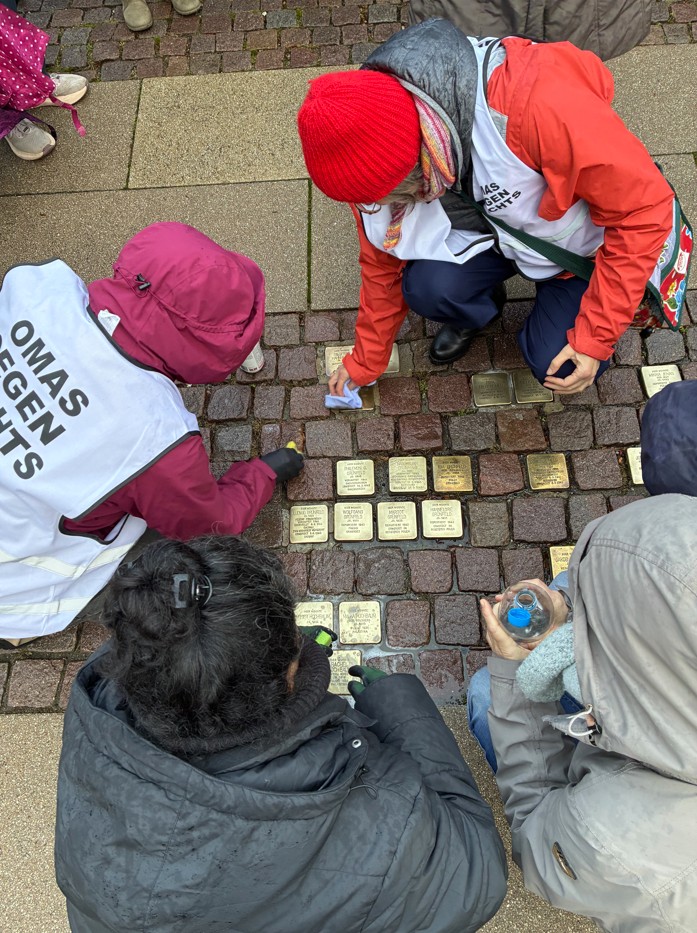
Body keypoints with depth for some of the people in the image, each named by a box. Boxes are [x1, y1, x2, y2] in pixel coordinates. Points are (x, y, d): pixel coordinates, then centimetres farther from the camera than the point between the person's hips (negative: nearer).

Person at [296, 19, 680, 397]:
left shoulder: (538, 102, -40)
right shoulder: (374, 164, -21)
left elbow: (645, 207, -28)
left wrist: (595, 339, -27)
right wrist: (365, 362, 6)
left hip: (580, 240, -2)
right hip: (489, 230, 3)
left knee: (557, 365, -17)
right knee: (427, 286, -26)